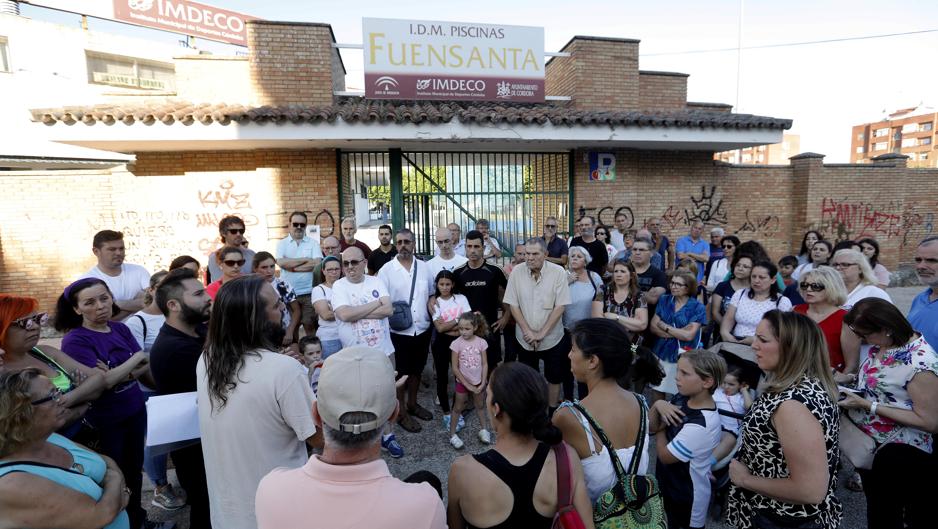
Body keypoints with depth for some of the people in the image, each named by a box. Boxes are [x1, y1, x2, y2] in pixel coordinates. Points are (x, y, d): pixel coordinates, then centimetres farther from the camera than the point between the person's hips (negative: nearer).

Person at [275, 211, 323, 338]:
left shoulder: (313, 243, 4)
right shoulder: (282, 243, 7)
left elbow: (317, 264, -9)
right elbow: (281, 262, -11)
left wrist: (292, 267, -9)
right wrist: (305, 259, -8)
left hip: (309, 292, -1)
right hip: (288, 293, 1)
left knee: (309, 324, 0)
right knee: (290, 325, 10)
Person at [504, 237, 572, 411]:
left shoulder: (558, 272, -13)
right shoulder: (517, 272, -9)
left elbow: (560, 306, -13)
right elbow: (513, 305, -6)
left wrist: (541, 333, -15)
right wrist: (528, 332, -12)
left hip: (552, 337, -1)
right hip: (525, 338, 1)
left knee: (554, 377, 13)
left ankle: (553, 412, 34)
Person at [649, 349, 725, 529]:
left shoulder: (701, 425, -33)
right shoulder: (681, 398, -10)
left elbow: (665, 456, -23)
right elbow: (651, 425, -4)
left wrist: (661, 428, -7)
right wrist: (658, 405, -22)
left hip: (688, 497, -7)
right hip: (668, 483, 7)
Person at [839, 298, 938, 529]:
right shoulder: (881, 344, -5)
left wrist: (868, 405, -26)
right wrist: (855, 381, -5)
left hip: (899, 457, -7)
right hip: (870, 445, 7)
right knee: (873, 504, 27)